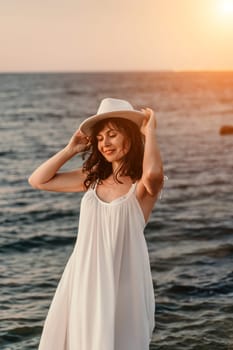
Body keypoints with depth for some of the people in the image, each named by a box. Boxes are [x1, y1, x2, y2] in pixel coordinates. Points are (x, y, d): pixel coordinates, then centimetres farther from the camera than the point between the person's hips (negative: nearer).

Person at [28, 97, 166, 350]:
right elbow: (38, 181, 11)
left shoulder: (143, 184, -9)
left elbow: (153, 172, -35)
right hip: (83, 277, 5)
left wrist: (150, 131, -18)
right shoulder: (93, 177, 8)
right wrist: (71, 149, 6)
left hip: (121, 280, -5)